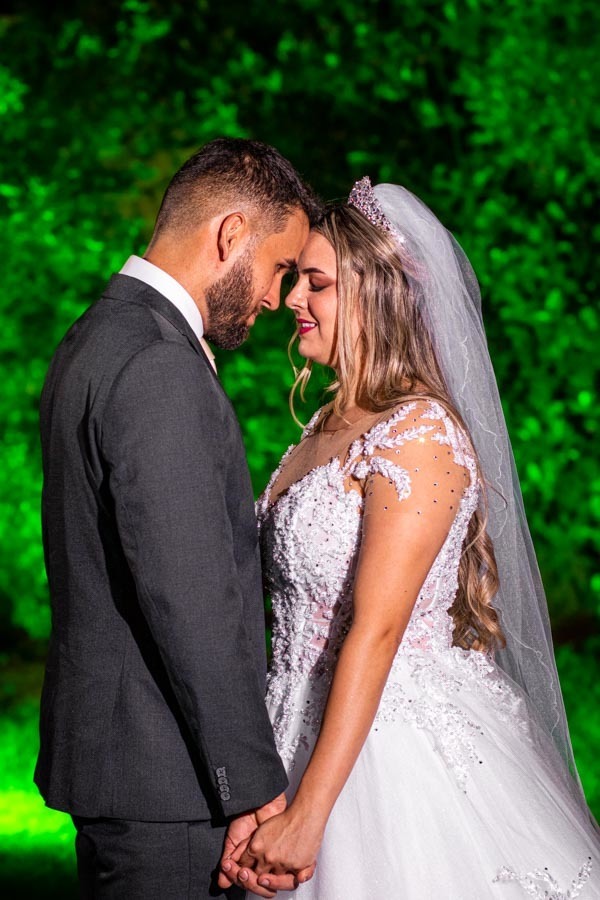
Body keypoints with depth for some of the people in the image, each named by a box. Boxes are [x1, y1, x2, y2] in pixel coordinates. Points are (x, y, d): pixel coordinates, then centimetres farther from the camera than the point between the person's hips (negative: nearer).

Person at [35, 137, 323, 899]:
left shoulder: (97, 338, 14)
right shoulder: (158, 368, -19)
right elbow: (190, 599, -23)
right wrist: (252, 785, -18)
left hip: (106, 746, 10)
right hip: (161, 777, -10)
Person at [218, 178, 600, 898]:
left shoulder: (421, 432, -18)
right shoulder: (333, 423, 9)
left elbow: (375, 631, -24)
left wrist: (307, 814, -27)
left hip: (396, 735, -8)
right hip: (313, 727, 8)